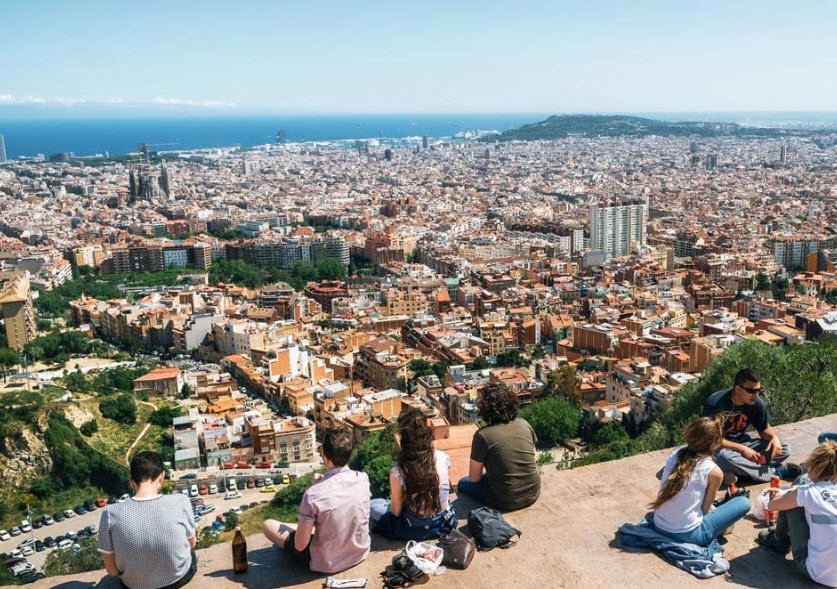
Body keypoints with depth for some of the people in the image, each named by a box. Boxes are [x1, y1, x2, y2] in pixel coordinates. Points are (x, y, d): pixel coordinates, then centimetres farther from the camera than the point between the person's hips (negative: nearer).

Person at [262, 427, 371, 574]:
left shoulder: (313, 495, -29)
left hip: (327, 564, -5)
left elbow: (300, 545, -20)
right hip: (360, 553, 5)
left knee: (268, 525, 12)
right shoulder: (363, 479, -15)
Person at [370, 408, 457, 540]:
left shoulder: (398, 472, -24)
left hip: (417, 531, -4)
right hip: (446, 524, 4)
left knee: (373, 505, 18)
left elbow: (396, 511, -12)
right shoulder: (443, 458, -14)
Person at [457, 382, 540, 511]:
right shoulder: (524, 424, -4)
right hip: (533, 495, 5)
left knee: (463, 483, 21)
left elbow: (474, 478, -9)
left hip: (506, 502, -5)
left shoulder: (482, 435, -18)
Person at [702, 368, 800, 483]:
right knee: (723, 456, -40)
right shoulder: (715, 403, -24)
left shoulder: (757, 403, -8)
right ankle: (775, 472, -24)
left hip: (742, 442, 6)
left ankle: (734, 471, -23)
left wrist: (774, 437, -16)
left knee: (784, 449, -10)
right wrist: (742, 449, -29)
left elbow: (764, 428, 8)